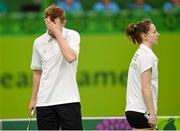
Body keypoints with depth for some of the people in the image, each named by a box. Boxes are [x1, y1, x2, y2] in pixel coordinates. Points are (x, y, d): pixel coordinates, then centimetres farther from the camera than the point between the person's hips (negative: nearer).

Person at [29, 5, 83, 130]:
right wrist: (33, 99, 15)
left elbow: (70, 57, -22)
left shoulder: (72, 35, -3)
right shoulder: (39, 42, 6)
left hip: (68, 100, -3)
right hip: (45, 101, 3)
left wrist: (57, 33, -18)